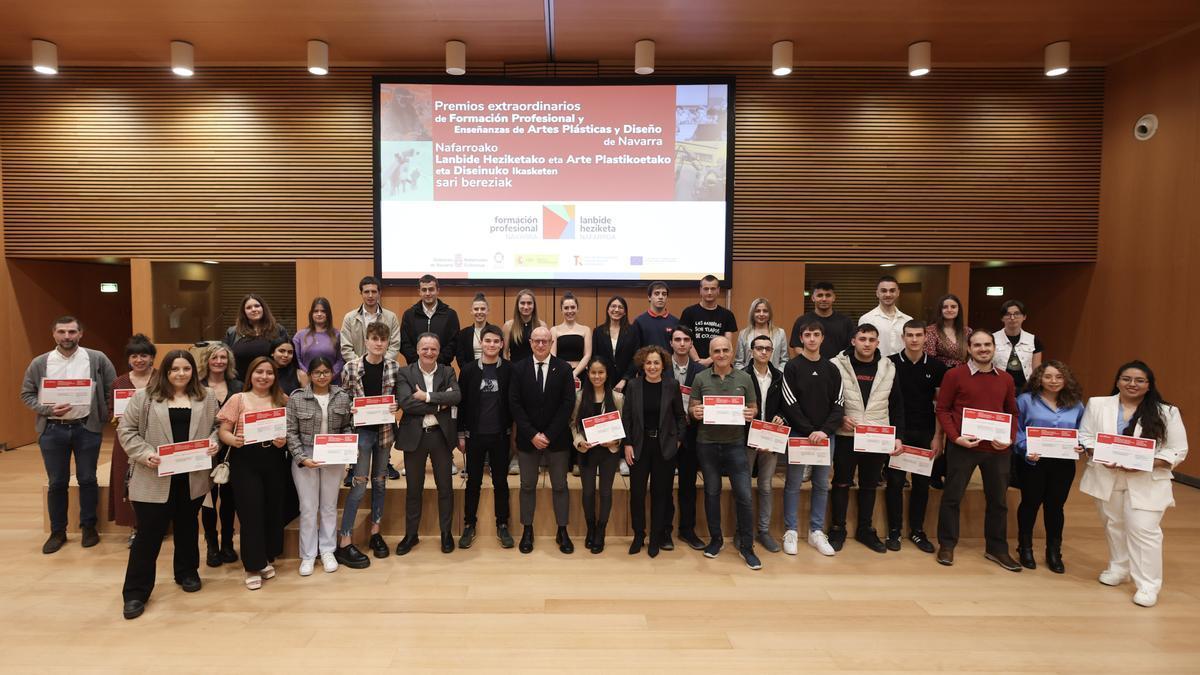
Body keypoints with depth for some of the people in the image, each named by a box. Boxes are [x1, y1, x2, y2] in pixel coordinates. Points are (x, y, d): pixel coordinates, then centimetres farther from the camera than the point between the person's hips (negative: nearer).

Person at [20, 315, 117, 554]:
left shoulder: (97, 359, -3)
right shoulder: (39, 363, 0)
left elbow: (113, 389, 3)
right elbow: (26, 394, 5)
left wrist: (107, 416, -3)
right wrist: (47, 409, -12)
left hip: (87, 428, -1)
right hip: (52, 430, 1)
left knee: (88, 480, 8)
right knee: (56, 483, 10)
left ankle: (88, 527, 24)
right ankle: (57, 532, 24)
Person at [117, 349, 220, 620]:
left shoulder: (206, 397, 6)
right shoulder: (144, 397, -3)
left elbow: (216, 426, 12)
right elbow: (126, 430, -2)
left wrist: (214, 443, -8)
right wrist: (145, 455, -15)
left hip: (192, 478, 3)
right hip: (155, 479, -3)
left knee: (187, 528, 18)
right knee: (150, 534, 0)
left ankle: (187, 572, 36)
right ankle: (136, 592, 12)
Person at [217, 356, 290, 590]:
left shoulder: (283, 400, 6)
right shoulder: (238, 399, 0)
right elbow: (223, 430, -1)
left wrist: (284, 441, -12)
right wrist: (233, 440, -21)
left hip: (273, 459, 2)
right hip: (244, 459, -2)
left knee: (273, 509, 8)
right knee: (251, 511, 0)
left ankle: (267, 559, 28)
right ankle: (253, 566, 14)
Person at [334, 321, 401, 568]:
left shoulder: (394, 367, -1)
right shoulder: (351, 367, -7)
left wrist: (395, 406, -12)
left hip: (385, 430, 3)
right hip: (361, 430, -3)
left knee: (380, 481, 13)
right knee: (359, 485, -4)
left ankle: (375, 533, 27)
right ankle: (344, 544, 5)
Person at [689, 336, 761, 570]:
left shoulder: (744, 378, 2)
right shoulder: (700, 378, 1)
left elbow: (754, 408, 8)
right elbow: (692, 408, 5)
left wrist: (751, 414, -14)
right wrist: (695, 412, -18)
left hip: (735, 444, 0)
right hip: (707, 444, 1)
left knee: (744, 495, -2)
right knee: (711, 493, 12)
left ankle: (746, 545, 13)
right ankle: (715, 539, 28)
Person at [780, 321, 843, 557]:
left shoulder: (832, 369, 9)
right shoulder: (792, 367, -1)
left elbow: (838, 405, 4)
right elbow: (790, 405, -8)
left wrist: (825, 431, -11)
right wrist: (810, 431, -15)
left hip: (826, 436, 3)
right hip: (798, 434, -3)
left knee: (822, 485, 9)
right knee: (793, 484, 2)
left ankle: (816, 532, 19)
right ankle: (791, 531, 12)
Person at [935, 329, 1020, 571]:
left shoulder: (1006, 379, 8)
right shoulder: (954, 375, -5)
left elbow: (1013, 412, 15)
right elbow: (942, 409, -3)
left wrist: (1010, 438, -2)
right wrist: (955, 437, -14)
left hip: (997, 449, 4)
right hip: (962, 447, -4)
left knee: (998, 499, 13)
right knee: (952, 496, 4)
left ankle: (997, 549, 29)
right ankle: (947, 545, 19)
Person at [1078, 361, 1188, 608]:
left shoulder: (1166, 412, -5)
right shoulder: (1097, 404, 0)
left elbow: (1178, 450, -5)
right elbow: (1085, 437, 3)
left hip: (1146, 482, -2)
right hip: (1106, 478, 3)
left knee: (1144, 530, -4)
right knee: (1114, 525, 17)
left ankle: (1148, 585, 9)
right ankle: (1118, 569, 35)